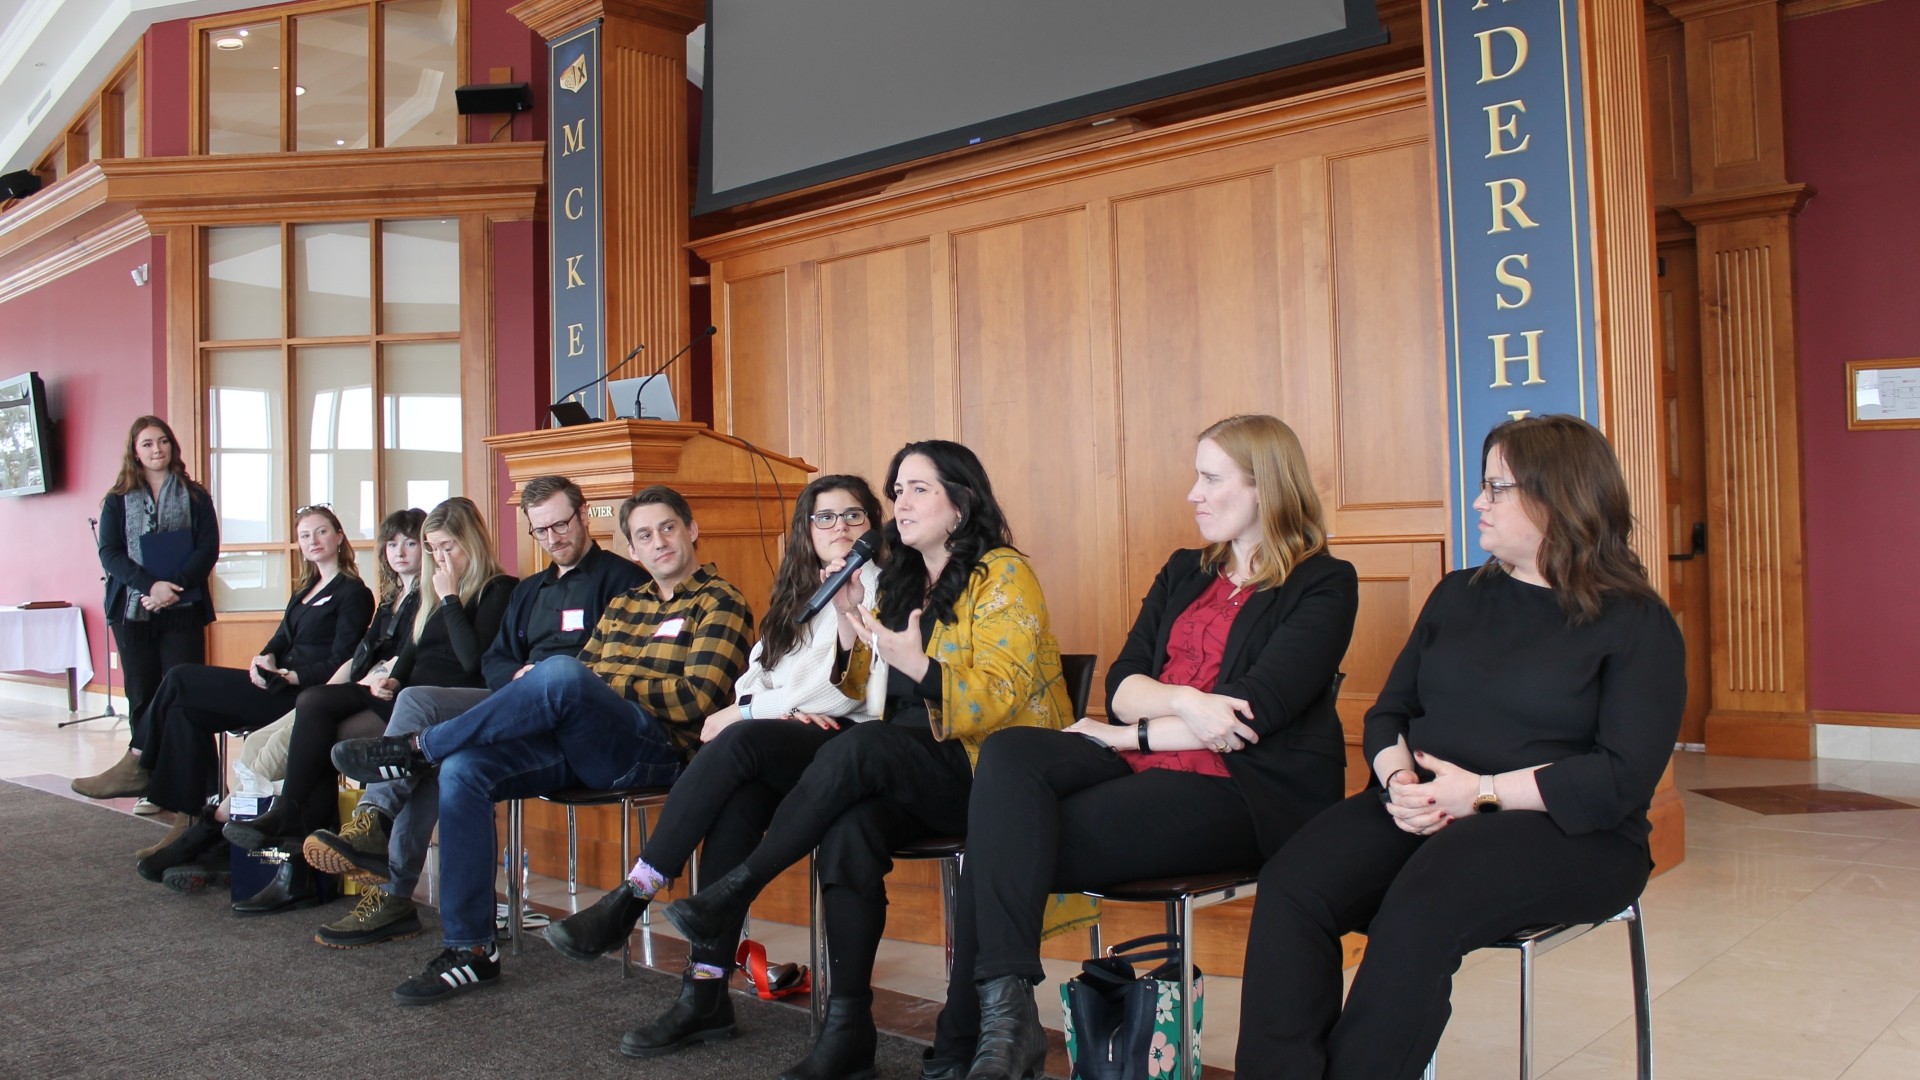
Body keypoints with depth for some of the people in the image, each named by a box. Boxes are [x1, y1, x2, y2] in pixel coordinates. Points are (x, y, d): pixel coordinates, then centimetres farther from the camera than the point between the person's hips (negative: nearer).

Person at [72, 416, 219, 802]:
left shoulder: (195, 496, 8)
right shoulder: (118, 500, 10)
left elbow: (208, 548, 0)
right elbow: (109, 553, 1)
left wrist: (174, 586, -15)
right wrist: (150, 585, -15)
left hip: (183, 610, -1)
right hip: (132, 608, 1)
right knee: (142, 691, 4)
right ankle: (141, 766, 9)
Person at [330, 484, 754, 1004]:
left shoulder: (720, 603, 5)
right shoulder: (623, 605, 26)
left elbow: (698, 698, -8)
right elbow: (588, 669, 22)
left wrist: (605, 683, -9)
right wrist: (533, 689, -1)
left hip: (657, 751, -7)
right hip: (581, 747, 7)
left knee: (561, 673, -33)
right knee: (463, 770, -17)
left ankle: (418, 748, -15)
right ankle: (472, 950, -10)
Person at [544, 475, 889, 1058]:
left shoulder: (880, 587, 4)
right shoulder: (798, 593, 26)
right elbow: (756, 672, 17)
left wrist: (749, 711, -6)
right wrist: (782, 708, -7)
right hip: (788, 745, 5)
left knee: (740, 743, -32)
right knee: (738, 796, -29)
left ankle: (627, 901, -25)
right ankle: (706, 992, -30)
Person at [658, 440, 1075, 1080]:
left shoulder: (1003, 575, -3)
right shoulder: (901, 583, 18)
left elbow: (999, 697, -13)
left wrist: (918, 666, -29)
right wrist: (849, 622, 1)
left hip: (995, 771, -5)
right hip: (915, 775, 6)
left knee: (860, 748, -31)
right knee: (849, 825, -27)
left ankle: (734, 894, -19)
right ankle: (848, 1027, -25)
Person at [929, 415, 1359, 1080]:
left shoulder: (1322, 586, -1)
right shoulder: (1184, 572, 19)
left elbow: (1252, 714, -13)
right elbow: (1121, 683, 7)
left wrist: (1133, 733, -8)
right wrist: (1183, 702, -14)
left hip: (1254, 789, -7)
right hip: (1150, 764, 7)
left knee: (1009, 842, -24)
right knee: (1008, 756, -23)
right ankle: (1002, 1015, -29)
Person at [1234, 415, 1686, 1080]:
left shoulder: (1636, 624, 2)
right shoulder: (1457, 595, 19)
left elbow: (1624, 778, -9)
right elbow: (1388, 713, 16)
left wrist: (1483, 791, -16)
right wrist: (1399, 780, -6)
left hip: (1564, 831, -4)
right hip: (1418, 811, 5)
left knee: (1421, 907, -37)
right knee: (1290, 889, -26)